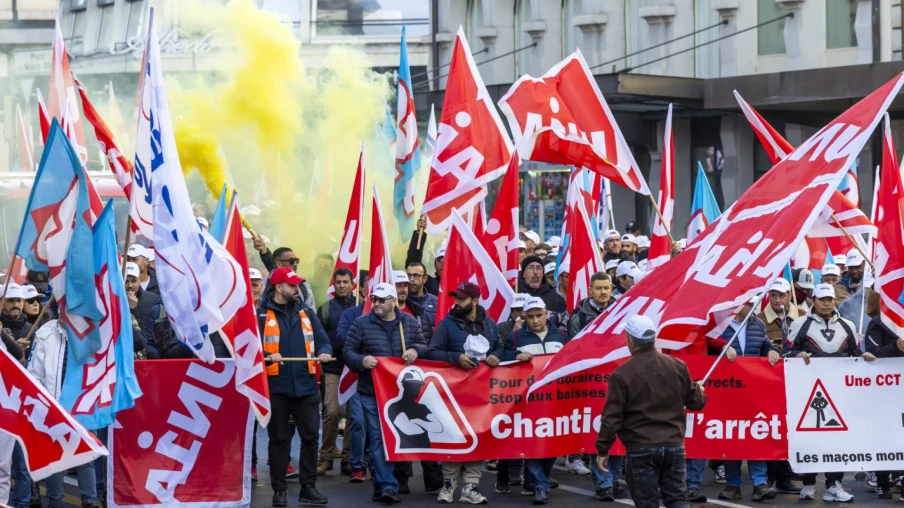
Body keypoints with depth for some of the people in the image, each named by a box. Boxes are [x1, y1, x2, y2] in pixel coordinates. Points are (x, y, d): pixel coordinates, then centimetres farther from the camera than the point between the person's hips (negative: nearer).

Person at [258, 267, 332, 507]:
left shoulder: (306, 312, 11)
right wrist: (267, 356, -26)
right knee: (279, 439, 4)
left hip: (306, 386, 4)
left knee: (311, 436, 4)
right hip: (276, 387, -4)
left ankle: (308, 487, 12)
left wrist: (324, 352, -12)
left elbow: (322, 340, 9)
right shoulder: (262, 315, -4)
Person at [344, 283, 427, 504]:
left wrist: (415, 350, -9)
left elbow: (423, 345, 14)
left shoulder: (409, 322, 6)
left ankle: (382, 485, 17)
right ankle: (387, 485, -7)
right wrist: (362, 361, -21)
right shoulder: (361, 324, -1)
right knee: (378, 438, -6)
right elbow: (348, 351, -1)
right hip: (372, 391, -2)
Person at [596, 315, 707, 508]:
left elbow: (611, 418, -9)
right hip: (674, 446, 3)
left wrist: (602, 450, 1)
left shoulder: (622, 374, -9)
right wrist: (699, 390, 36)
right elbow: (695, 402, 12)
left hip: (641, 449, -3)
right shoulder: (677, 366, 2)